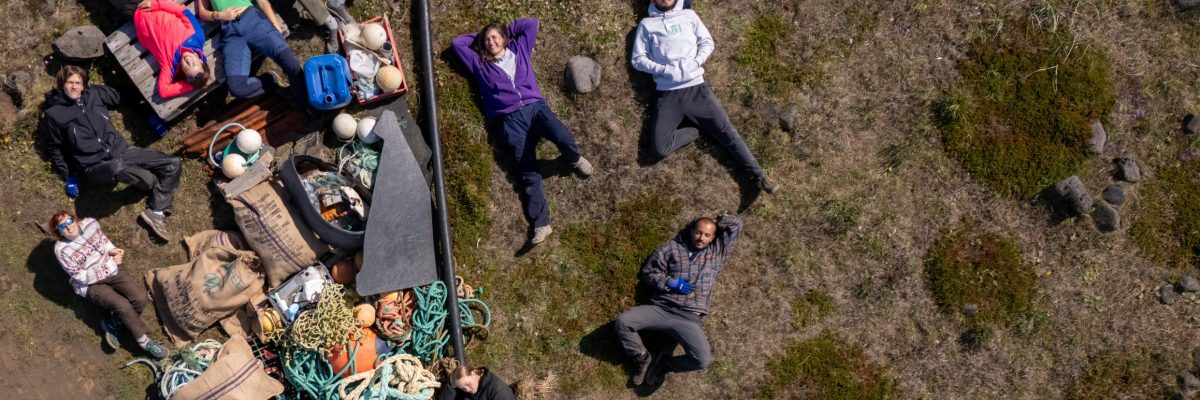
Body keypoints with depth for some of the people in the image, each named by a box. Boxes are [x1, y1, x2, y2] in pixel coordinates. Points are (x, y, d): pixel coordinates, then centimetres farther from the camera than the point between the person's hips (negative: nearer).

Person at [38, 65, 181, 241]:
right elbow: (54, 148, 9)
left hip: (120, 150, 5)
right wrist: (68, 176, 4)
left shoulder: (93, 94, 12)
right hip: (95, 165, -5)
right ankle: (158, 184, -13)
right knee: (117, 167, -44)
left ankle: (156, 213, -14)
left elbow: (117, 97, 32)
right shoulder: (53, 114, 2)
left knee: (172, 164, -10)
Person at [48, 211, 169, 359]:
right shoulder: (62, 250, -20)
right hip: (90, 284, -5)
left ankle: (112, 324, 4)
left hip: (111, 269, 5)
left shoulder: (89, 224, -8)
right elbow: (81, 277, -17)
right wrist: (110, 264, -18)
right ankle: (144, 341, -8)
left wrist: (111, 250, -6)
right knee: (123, 305, -26)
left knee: (140, 297, -18)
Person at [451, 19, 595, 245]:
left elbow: (531, 23, 23)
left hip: (535, 107, 0)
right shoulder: (480, 63, 22)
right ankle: (541, 224, -17)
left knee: (563, 138, -30)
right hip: (511, 119, 0)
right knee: (529, 174, -12)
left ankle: (574, 160, 6)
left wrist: (506, 30, 29)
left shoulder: (519, 49, 23)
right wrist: (477, 37, 31)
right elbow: (456, 44, 26)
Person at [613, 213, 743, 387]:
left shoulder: (718, 252, 15)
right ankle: (644, 359, 4)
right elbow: (649, 272, 11)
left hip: (688, 317, -1)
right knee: (622, 322, -23)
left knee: (703, 359, -25)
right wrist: (670, 282, -4)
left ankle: (664, 364, 5)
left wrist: (715, 222, 23)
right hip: (660, 308, 1)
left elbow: (736, 223, 14)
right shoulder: (672, 247, 13)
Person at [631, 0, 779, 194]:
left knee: (727, 131, -5)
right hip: (667, 94, -1)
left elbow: (707, 42, 12)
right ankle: (700, 129, 2)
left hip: (696, 87, 1)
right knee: (660, 148, -19)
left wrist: (696, 62, -7)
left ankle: (759, 176, -3)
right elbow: (637, 59, 4)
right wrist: (664, 70, -10)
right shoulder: (646, 24, 9)